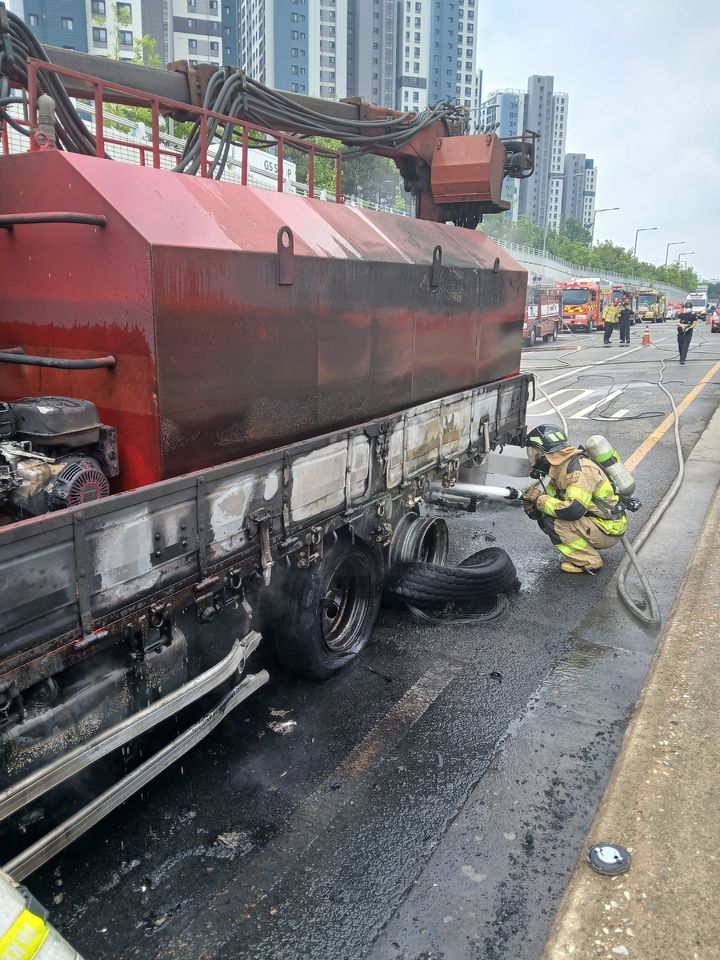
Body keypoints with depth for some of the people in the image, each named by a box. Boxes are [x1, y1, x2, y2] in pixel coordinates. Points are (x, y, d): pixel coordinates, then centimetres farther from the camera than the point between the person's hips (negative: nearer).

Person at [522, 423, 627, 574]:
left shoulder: (580, 470, -25)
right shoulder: (562, 467, 5)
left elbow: (573, 510, -34)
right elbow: (552, 494, 9)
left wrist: (541, 499, -22)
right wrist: (534, 499, -12)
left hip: (609, 529, -9)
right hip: (594, 520, 9)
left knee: (553, 522, -23)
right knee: (542, 516, 2)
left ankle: (589, 562, -8)